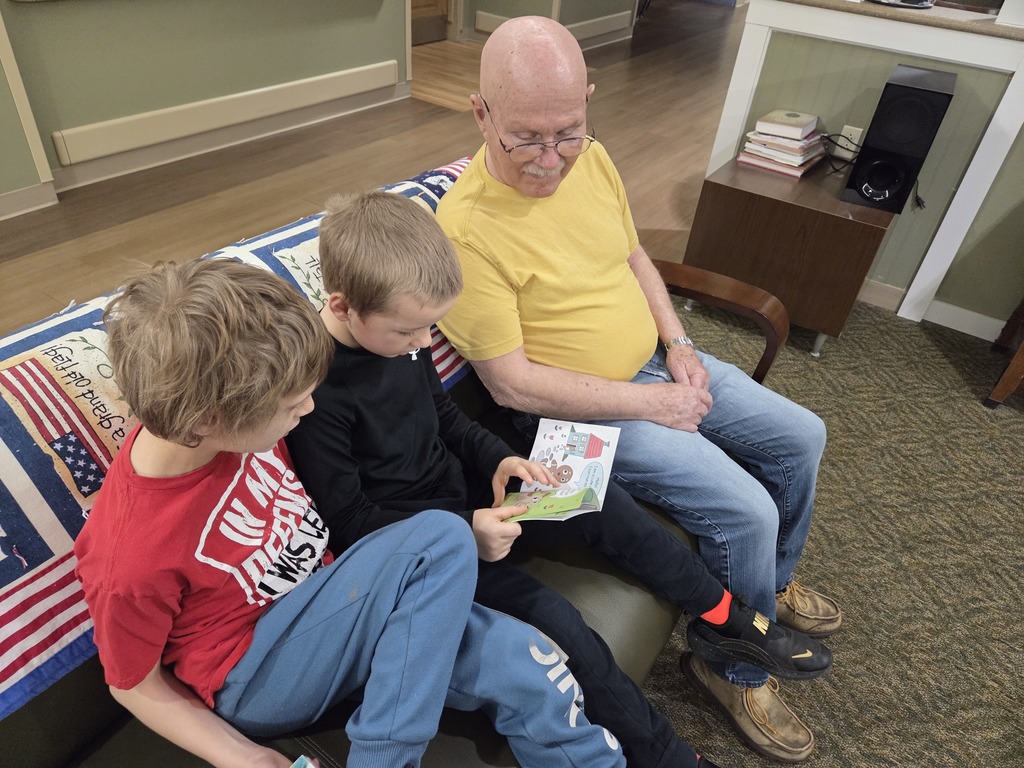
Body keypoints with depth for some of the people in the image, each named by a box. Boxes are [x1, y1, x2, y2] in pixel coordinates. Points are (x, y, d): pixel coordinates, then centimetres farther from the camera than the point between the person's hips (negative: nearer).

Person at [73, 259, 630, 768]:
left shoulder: (230, 424, -13)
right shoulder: (130, 559, -28)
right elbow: (134, 686, -8)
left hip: (323, 593, 6)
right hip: (259, 681, -5)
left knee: (524, 664, -15)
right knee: (440, 540, -30)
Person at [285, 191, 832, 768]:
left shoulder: (397, 330, -3)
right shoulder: (317, 390, -26)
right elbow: (347, 519, -20)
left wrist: (497, 459, -5)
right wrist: (463, 530, -25)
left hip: (462, 493, 8)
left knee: (602, 503, 0)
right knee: (553, 618, -21)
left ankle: (724, 619, 19)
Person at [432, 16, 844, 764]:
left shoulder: (591, 159, -2)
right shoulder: (466, 227, -25)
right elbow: (512, 383, -24)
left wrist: (678, 345, -1)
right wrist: (655, 405, -19)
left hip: (656, 364, 8)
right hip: (579, 409, -8)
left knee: (801, 436, 12)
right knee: (745, 510, -17)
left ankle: (774, 582, 39)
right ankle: (735, 670, 16)